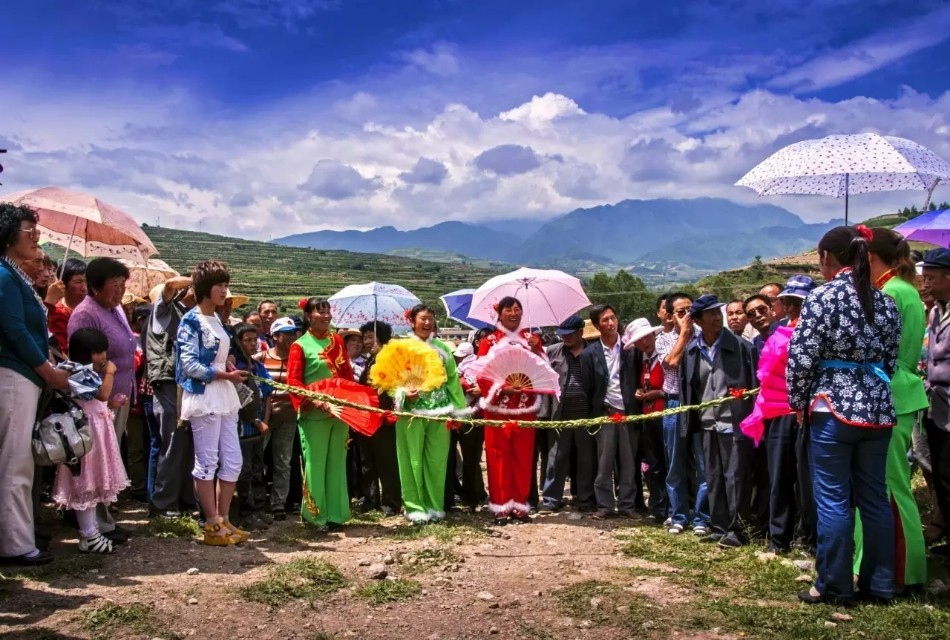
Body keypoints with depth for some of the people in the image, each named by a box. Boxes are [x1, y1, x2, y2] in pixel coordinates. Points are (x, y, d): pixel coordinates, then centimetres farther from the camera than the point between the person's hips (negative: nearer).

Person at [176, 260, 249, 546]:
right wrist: (226, 375, -15)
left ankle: (223, 520, 20)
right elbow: (189, 365, -17)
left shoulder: (217, 320, 15)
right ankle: (212, 526, 8)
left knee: (232, 461, 10)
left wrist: (231, 366, 2)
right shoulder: (191, 320, -9)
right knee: (207, 463, -1)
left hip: (224, 397, 9)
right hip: (203, 398, -9)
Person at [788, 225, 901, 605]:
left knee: (833, 500, 2)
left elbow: (802, 357, -11)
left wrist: (798, 402, 1)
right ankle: (880, 584, 20)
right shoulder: (885, 302, 9)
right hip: (878, 410, 6)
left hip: (834, 408, -6)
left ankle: (834, 585, 10)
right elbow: (891, 359, 12)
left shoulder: (824, 298, -10)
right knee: (875, 498, 12)